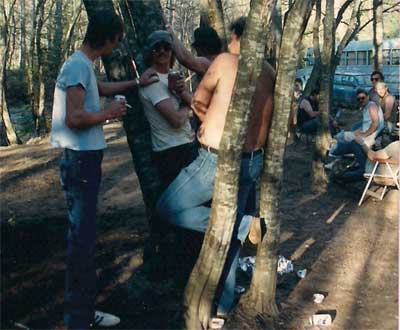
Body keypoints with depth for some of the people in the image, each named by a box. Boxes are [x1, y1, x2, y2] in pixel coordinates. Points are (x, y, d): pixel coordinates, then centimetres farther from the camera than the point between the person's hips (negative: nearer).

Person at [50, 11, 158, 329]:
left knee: (86, 236, 15)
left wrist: (137, 83, 38)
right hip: (80, 161, -11)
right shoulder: (78, 66, -17)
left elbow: (102, 87, 35)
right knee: (82, 239, -5)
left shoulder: (82, 65, 14)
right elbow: (74, 118, -25)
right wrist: (109, 113, -10)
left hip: (87, 159, 11)